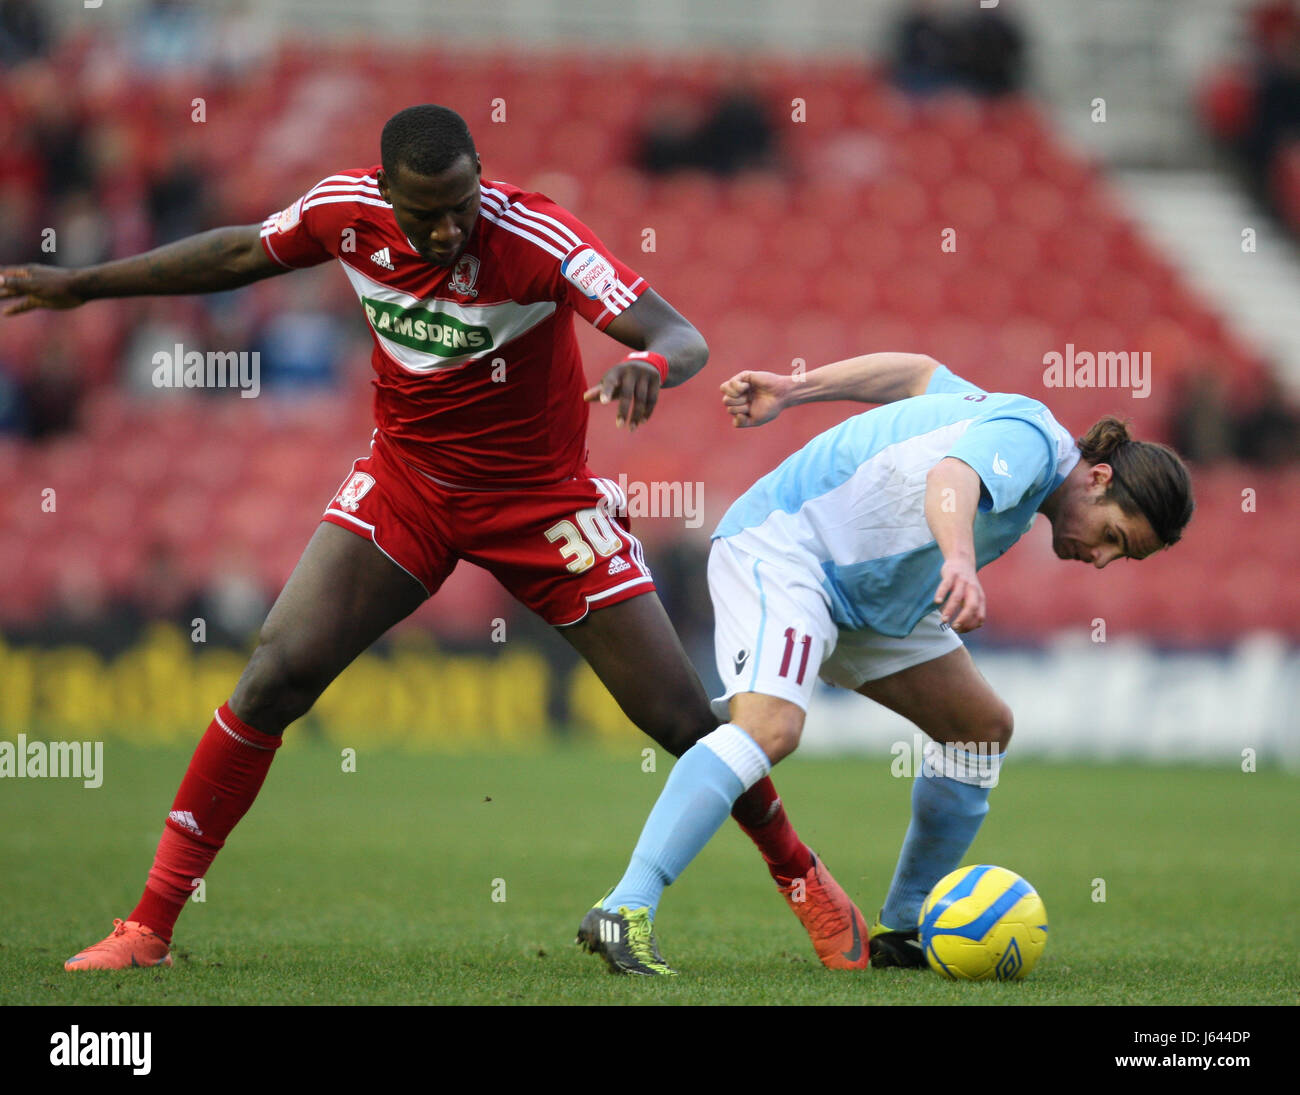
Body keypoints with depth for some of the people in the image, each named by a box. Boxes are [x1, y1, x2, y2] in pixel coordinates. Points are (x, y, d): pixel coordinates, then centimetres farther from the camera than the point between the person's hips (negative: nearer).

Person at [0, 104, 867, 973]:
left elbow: (684, 337, -32)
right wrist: (82, 285, 12)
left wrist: (651, 363, -57)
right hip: (405, 481, 3)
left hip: (541, 499, -3)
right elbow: (241, 255, 7)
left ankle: (801, 879, 24)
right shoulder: (346, 210, -14)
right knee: (276, 678, -12)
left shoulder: (537, 238, -27)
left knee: (680, 715, -3)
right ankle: (150, 926, -5)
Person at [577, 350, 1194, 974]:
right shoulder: (1030, 439, -20)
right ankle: (626, 910, -40)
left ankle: (902, 928, 17)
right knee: (772, 725, -33)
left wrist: (793, 390, 24)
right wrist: (960, 561, -62)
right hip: (782, 542, -11)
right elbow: (952, 477, -42)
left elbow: (921, 373, 23)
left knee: (982, 726, 10)